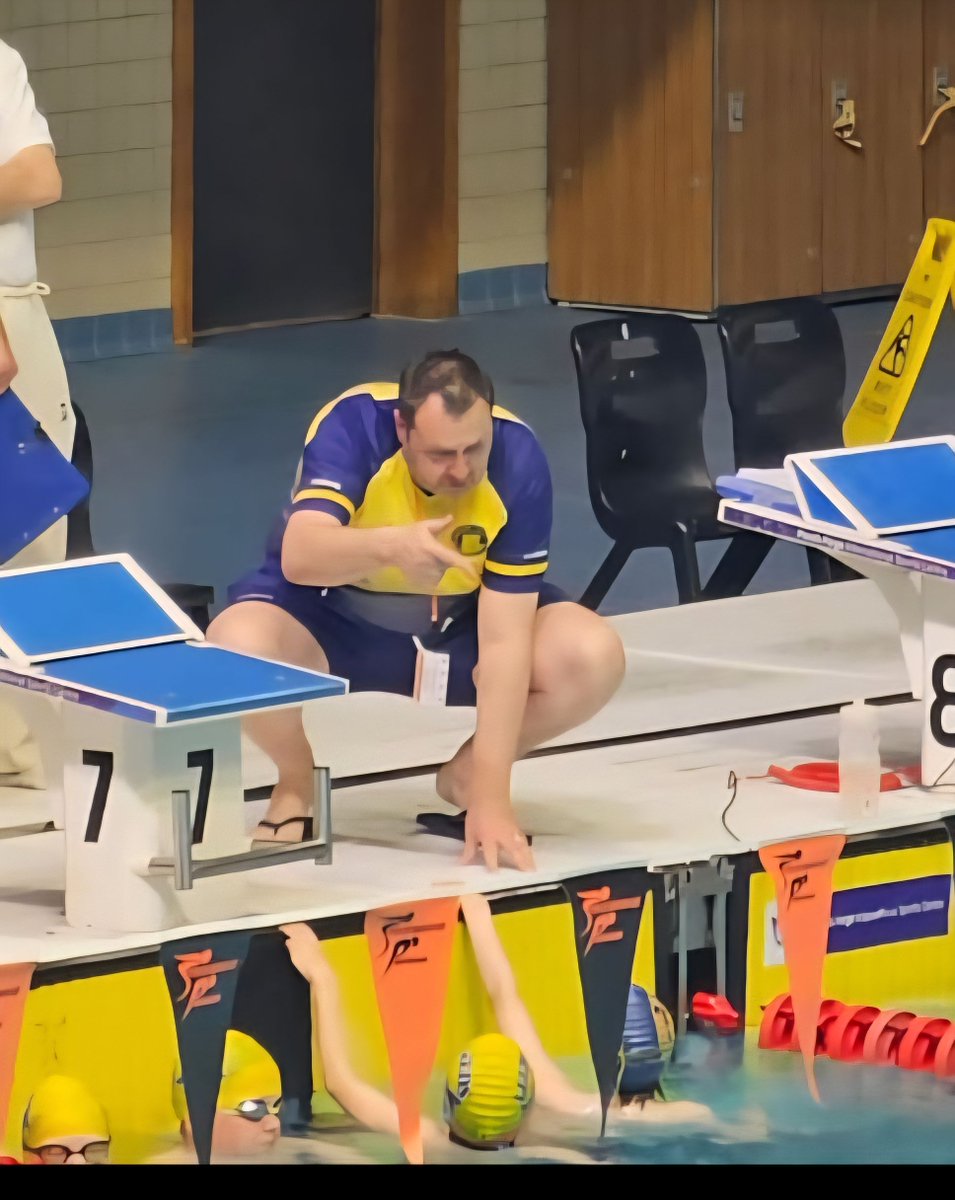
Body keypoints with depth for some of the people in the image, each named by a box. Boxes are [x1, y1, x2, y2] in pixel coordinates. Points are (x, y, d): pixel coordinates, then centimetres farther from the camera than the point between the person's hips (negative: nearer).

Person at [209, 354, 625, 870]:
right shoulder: (353, 425, -30)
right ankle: (296, 784, -1)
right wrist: (390, 547, -65)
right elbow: (299, 557, -45)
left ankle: (465, 777, 5)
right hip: (334, 616, -2)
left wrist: (491, 796, -31)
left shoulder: (518, 459, -26)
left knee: (594, 658, -23)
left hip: (461, 620, 2)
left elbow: (503, 640, -27)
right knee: (236, 646, -34)